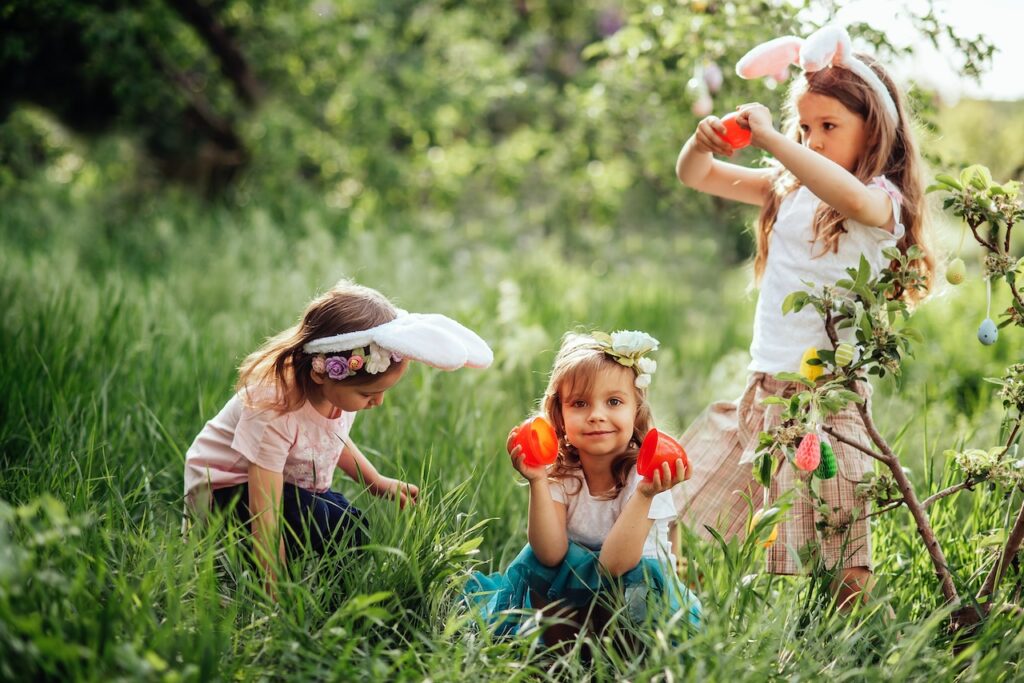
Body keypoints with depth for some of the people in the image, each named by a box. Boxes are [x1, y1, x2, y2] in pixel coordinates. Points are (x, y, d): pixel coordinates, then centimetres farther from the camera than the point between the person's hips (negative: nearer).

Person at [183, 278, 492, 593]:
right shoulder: (274, 406, -36)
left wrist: (377, 482, 5)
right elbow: (265, 517, -36)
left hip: (295, 485, 8)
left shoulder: (344, 386, -13)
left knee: (361, 532, -12)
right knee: (335, 532, -29)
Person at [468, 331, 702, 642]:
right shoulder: (561, 474, -9)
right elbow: (551, 554, -23)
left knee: (640, 578, -32)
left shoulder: (647, 475, -20)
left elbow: (613, 565, -30)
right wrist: (538, 482, -32)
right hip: (574, 586, 3)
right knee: (537, 558, -21)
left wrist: (645, 495, -41)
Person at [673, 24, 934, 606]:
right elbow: (694, 177, 16)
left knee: (837, 553, -8)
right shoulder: (788, 188, 12)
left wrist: (769, 138, -32)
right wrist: (704, 141, -7)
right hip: (766, 387, 7)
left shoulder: (883, 200, -8)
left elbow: (851, 197, -34)